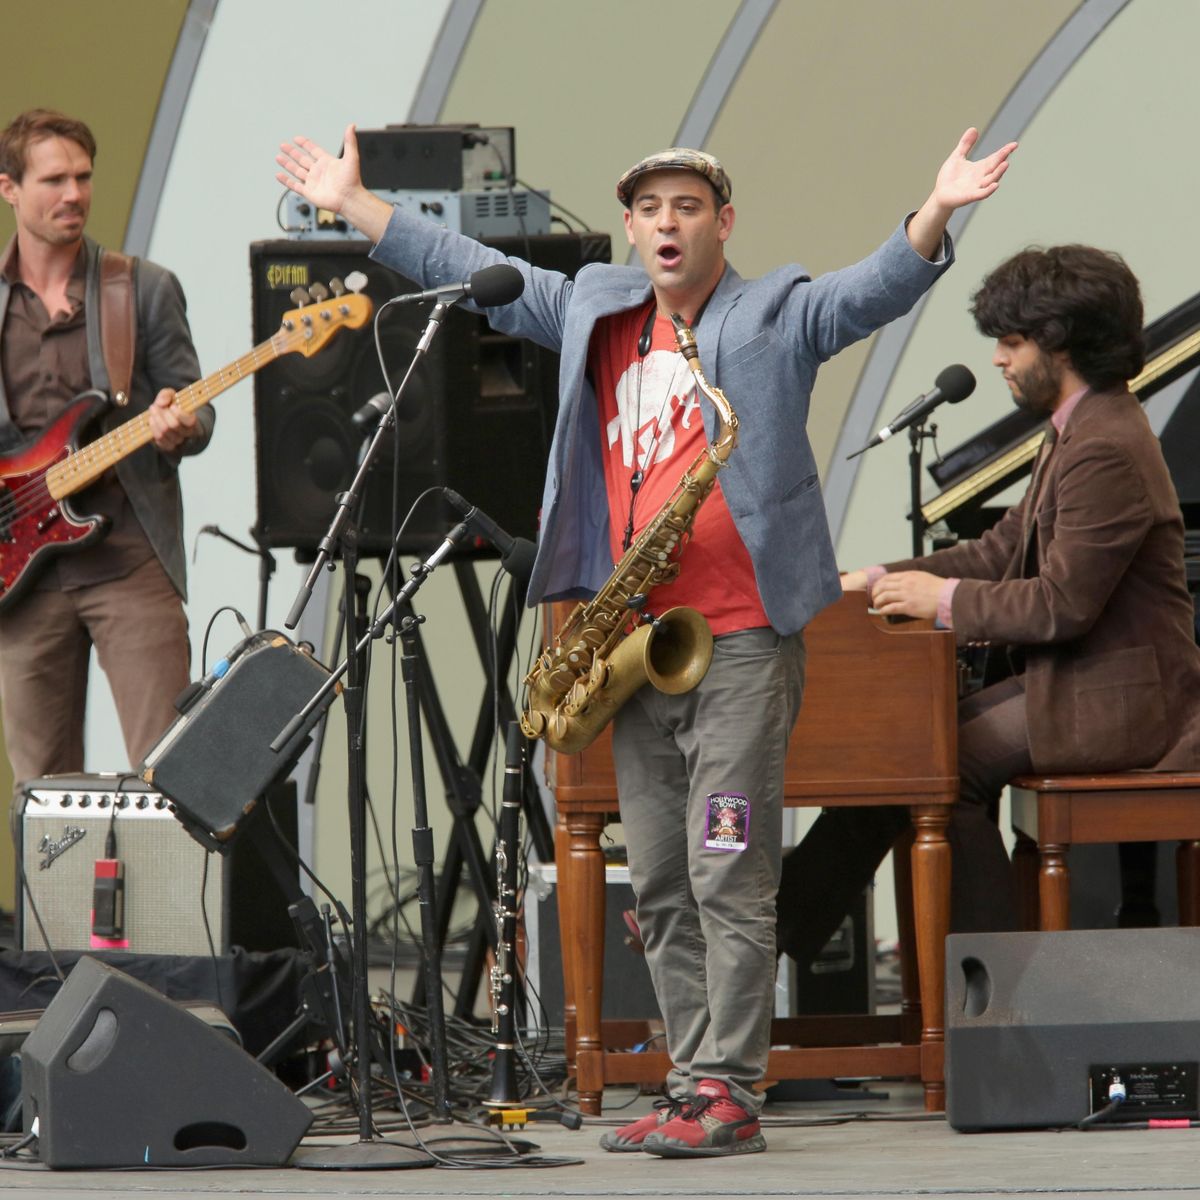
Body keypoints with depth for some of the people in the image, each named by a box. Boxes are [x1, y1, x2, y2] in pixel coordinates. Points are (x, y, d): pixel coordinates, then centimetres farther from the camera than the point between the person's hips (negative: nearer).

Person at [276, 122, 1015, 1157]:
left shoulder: (776, 317, -1)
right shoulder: (594, 311, 15)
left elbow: (878, 290, -15)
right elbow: (468, 272, 21)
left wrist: (939, 211, -33)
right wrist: (354, 205, 20)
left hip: (740, 639, -7)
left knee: (728, 875, -9)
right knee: (661, 885, 8)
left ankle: (728, 1092, -9)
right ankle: (693, 1087, 12)